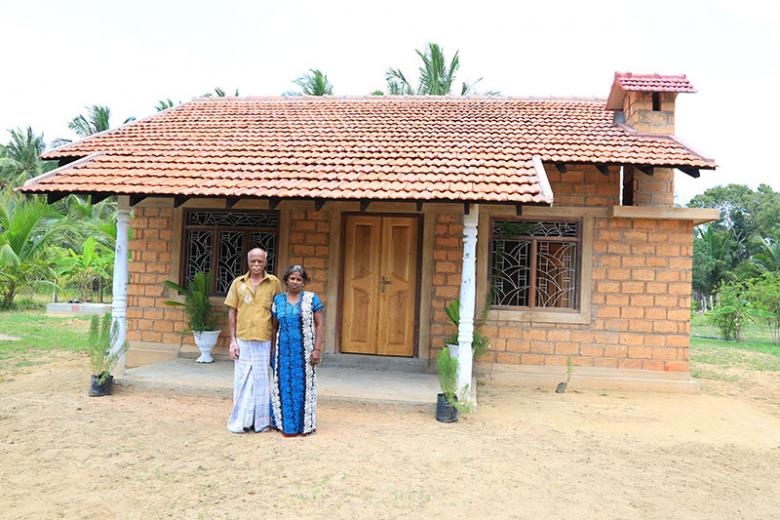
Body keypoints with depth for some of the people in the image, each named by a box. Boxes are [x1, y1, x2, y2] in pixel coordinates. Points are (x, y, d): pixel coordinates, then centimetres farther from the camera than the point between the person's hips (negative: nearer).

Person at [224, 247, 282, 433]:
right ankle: (240, 421, 15)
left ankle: (261, 421, 19)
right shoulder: (238, 283, 5)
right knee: (242, 381, 5)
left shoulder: (274, 282, 2)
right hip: (242, 340, 1)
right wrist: (232, 340, 1)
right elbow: (232, 312, 7)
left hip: (264, 341, 0)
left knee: (261, 381, 7)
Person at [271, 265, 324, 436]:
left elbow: (319, 325, -4)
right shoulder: (278, 300, 5)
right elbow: (275, 327, 10)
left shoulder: (311, 299, -3)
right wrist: (272, 351, 8)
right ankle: (286, 423, 22)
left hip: (304, 351, -2)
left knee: (303, 386, 5)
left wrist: (317, 349, -10)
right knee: (284, 386, 8)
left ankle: (305, 424, 18)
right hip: (284, 350, 3)